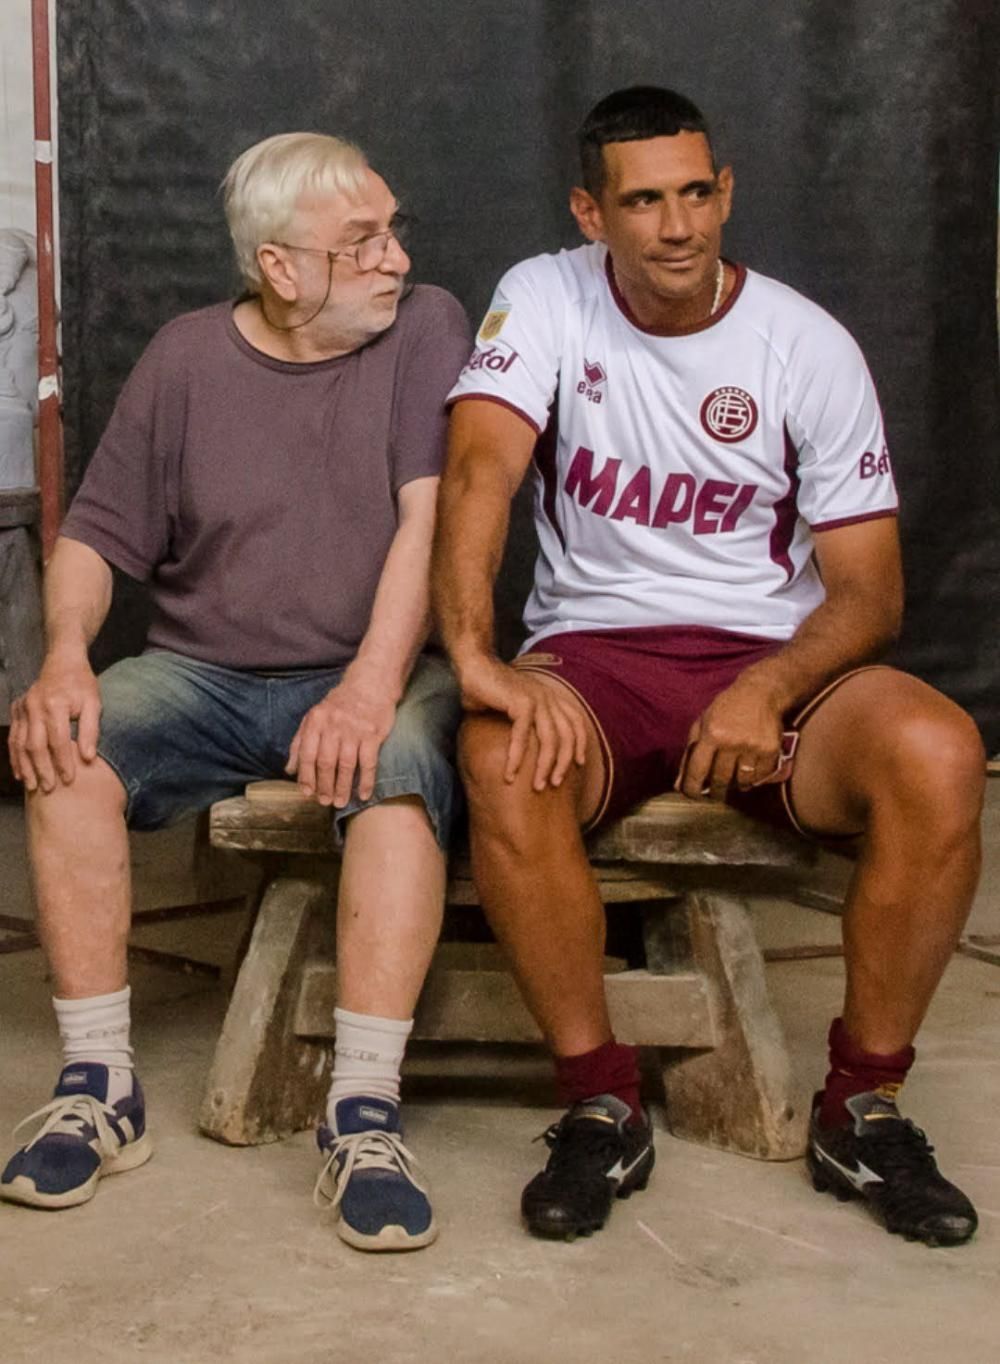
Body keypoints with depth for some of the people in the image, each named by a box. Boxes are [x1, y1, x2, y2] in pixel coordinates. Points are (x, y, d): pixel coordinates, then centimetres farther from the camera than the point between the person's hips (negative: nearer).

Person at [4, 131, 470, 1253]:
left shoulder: (424, 330, -1)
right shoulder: (186, 359, 5)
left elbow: (428, 518, -13)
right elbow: (95, 535, 5)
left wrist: (372, 686, -27)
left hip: (368, 672, -2)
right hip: (201, 675, 2)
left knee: (403, 762, -35)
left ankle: (364, 1115, -34)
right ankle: (98, 1088, -19)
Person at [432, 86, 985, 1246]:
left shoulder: (810, 346, 0)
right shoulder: (546, 300, -1)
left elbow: (869, 588, 0)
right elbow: (479, 469, -18)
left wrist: (767, 692, -21)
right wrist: (474, 658, -36)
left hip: (775, 660, 1)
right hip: (593, 654, -1)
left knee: (938, 753, -29)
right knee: (503, 758, -35)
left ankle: (863, 1108, -12)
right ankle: (600, 1102, -17)